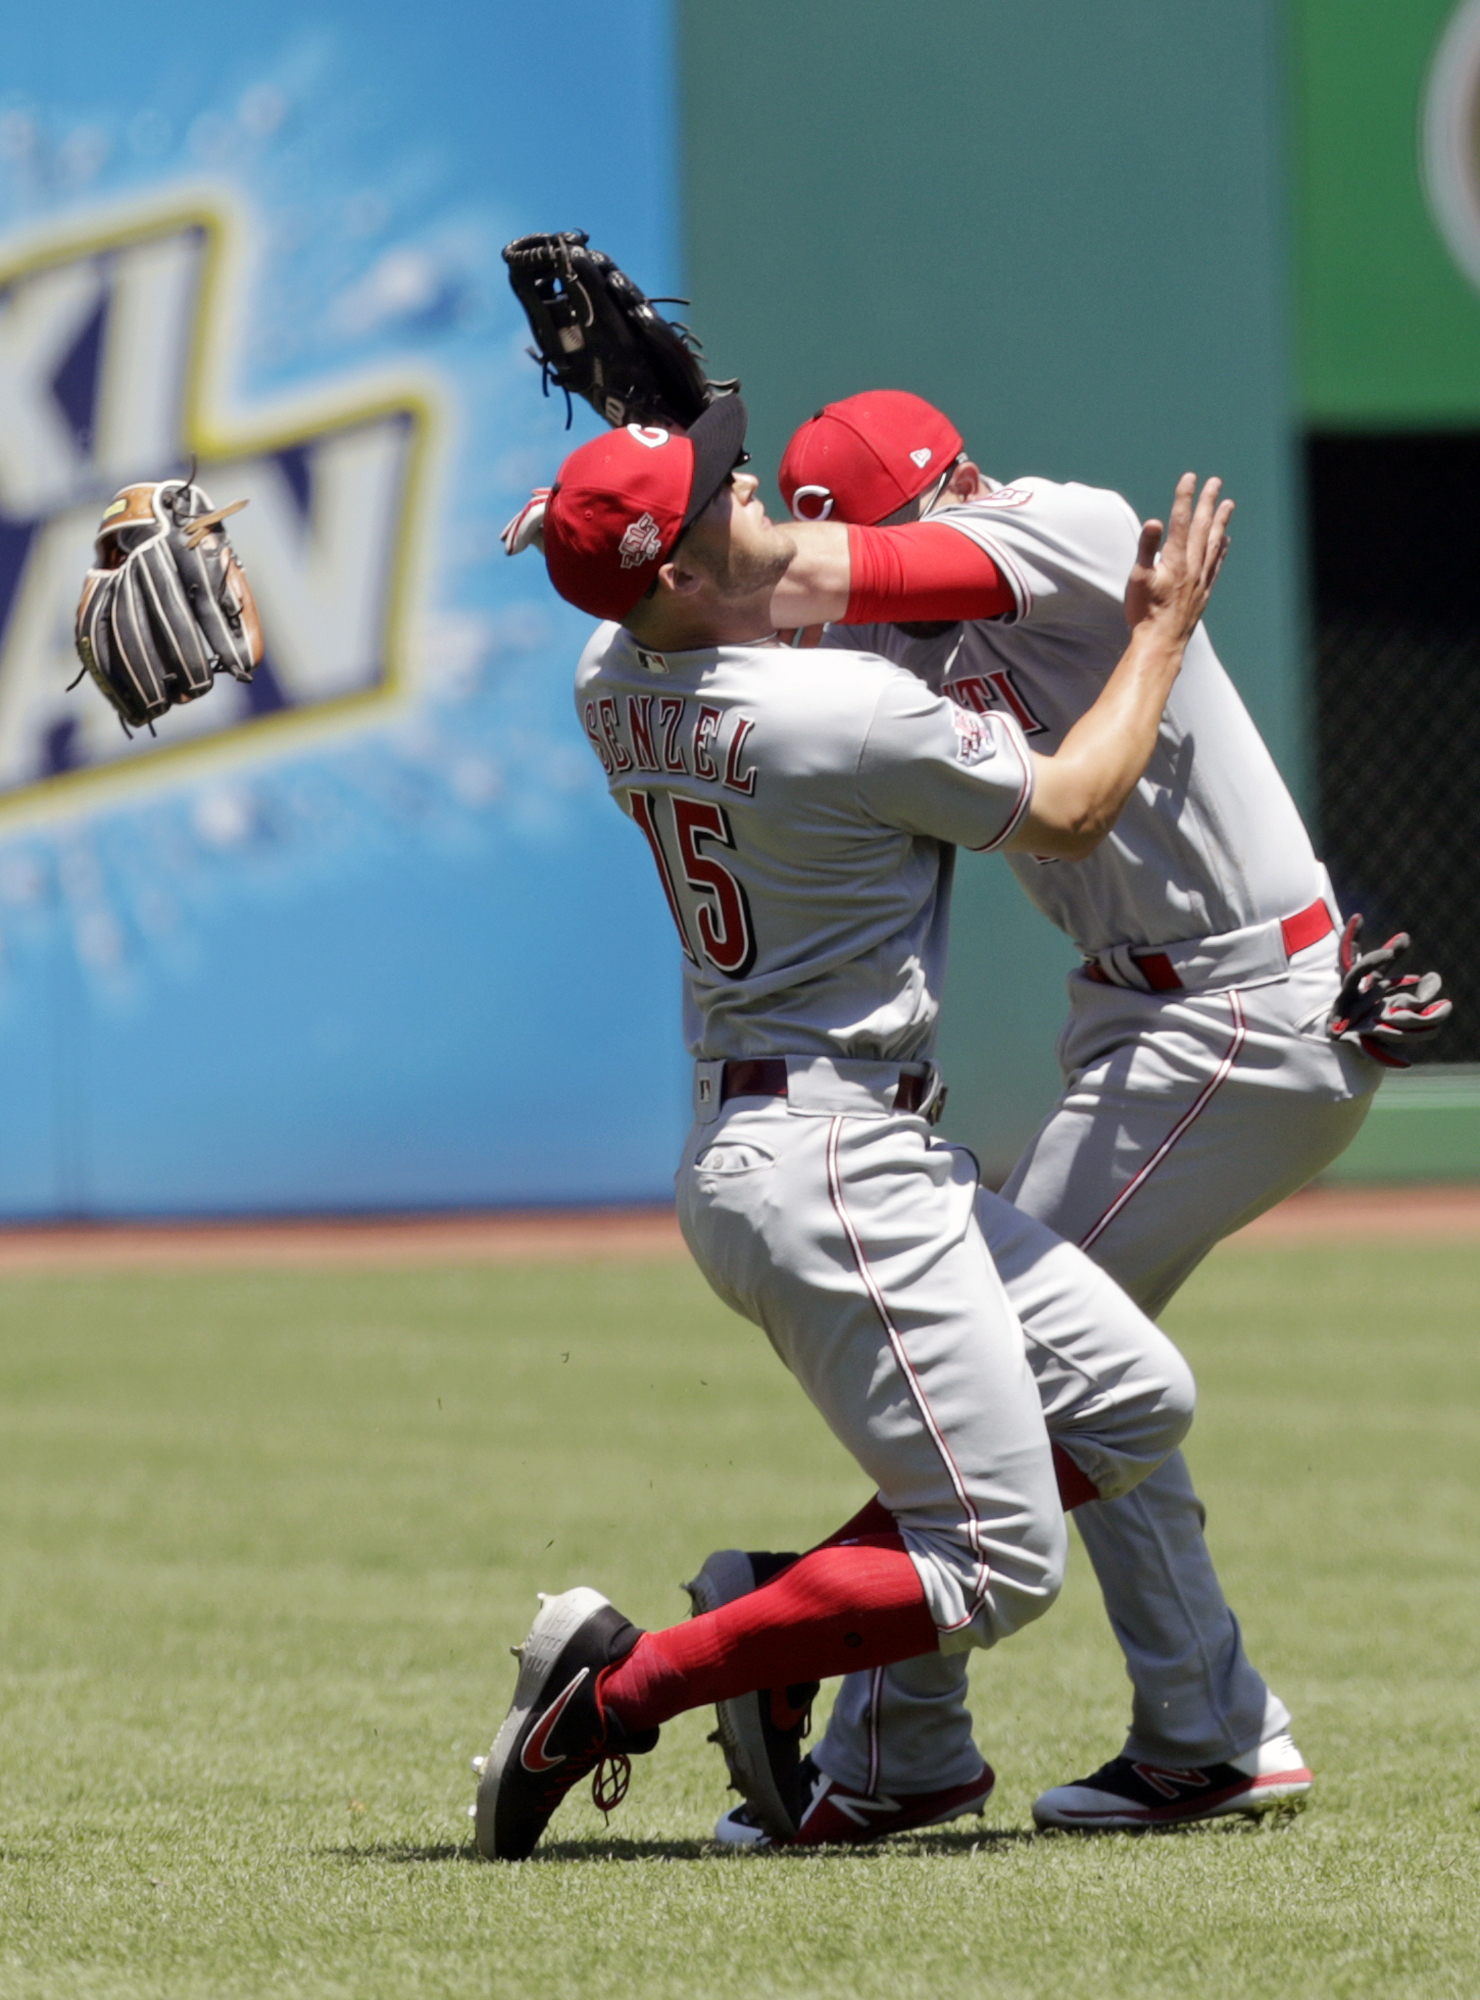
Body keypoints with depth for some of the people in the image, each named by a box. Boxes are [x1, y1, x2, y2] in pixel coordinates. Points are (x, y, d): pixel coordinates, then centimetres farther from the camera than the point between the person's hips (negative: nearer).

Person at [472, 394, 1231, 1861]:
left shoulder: (613, 686, 4)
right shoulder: (848, 713, -21)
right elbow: (1068, 813, -6)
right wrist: (1161, 635, 6)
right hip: (832, 1170, -10)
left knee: (1131, 1402, 14)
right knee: (1002, 1565, -8)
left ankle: (794, 1604, 11)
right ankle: (616, 1691, -12)